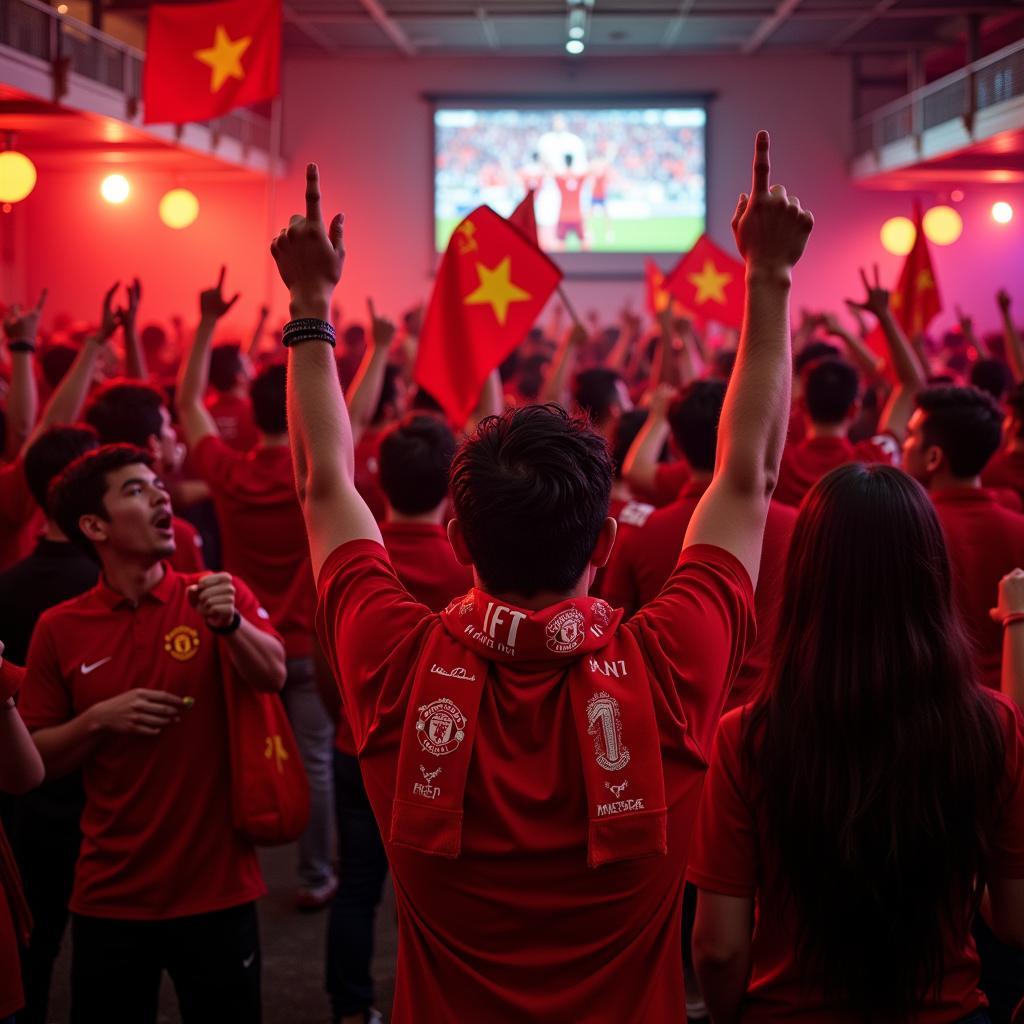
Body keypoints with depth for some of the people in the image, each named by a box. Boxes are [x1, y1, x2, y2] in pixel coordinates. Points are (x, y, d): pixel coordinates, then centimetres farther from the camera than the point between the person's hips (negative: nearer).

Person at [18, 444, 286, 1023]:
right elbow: (36, 759, 4)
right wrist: (99, 720, -13)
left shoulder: (216, 596, -2)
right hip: (111, 894, 1)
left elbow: (273, 677, -18)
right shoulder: (61, 630, -1)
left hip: (218, 885, 0)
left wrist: (230, 623, -36)